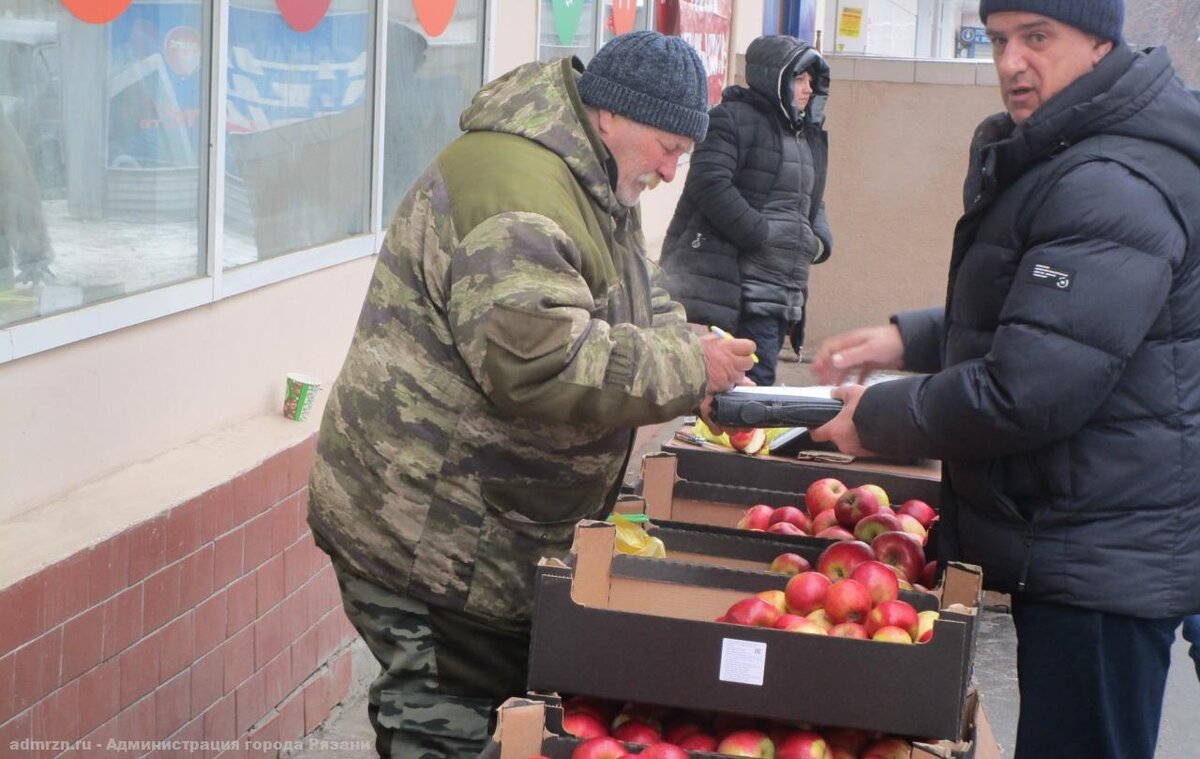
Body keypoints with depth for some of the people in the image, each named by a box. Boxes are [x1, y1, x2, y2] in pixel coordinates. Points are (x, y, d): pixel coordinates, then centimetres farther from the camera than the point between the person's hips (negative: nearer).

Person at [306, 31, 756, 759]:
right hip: (425, 534, -10)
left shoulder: (594, 186, 13)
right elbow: (541, 364, -32)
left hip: (492, 530, 10)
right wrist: (686, 370, -22)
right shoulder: (518, 188, -23)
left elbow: (641, 307, 22)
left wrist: (693, 351, 0)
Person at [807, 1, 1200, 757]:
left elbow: (1025, 394, -26)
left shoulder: (1113, 188, -23)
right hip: (1069, 545, 11)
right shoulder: (1057, 161, 13)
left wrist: (877, 417, -11)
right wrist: (909, 339, 11)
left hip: (1104, 565, -11)